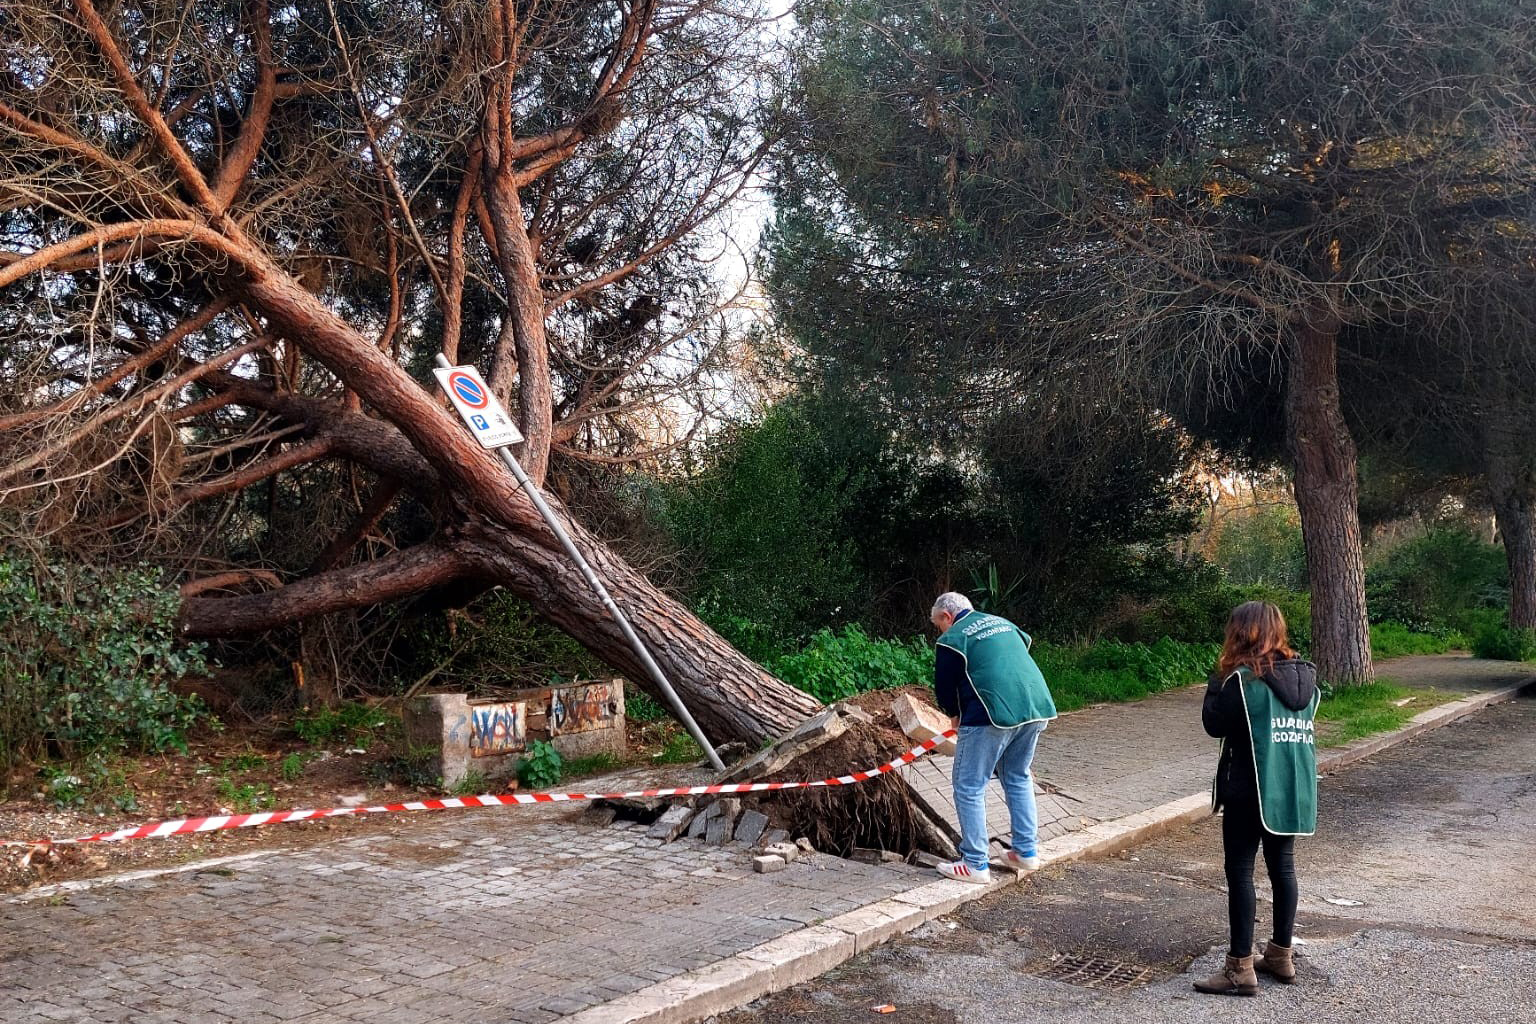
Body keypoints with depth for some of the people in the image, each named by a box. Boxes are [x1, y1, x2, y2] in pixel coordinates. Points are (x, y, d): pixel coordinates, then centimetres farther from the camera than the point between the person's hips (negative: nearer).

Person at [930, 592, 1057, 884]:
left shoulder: (952, 639, 2)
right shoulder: (1002, 622, 22)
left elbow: (944, 688, 4)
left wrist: (955, 715, 25)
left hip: (992, 716, -7)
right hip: (1038, 707, 7)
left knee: (969, 788, 4)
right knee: (1019, 778, 23)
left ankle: (975, 864, 6)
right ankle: (1026, 852, 26)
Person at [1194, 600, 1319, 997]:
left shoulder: (1243, 678, -16)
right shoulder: (1304, 676, 5)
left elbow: (1215, 723, -10)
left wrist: (1216, 681, 0)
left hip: (1250, 790, -7)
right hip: (1292, 788, 7)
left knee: (1240, 870, -1)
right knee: (1283, 866, 15)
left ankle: (1241, 968, 1)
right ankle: (1281, 956, 26)